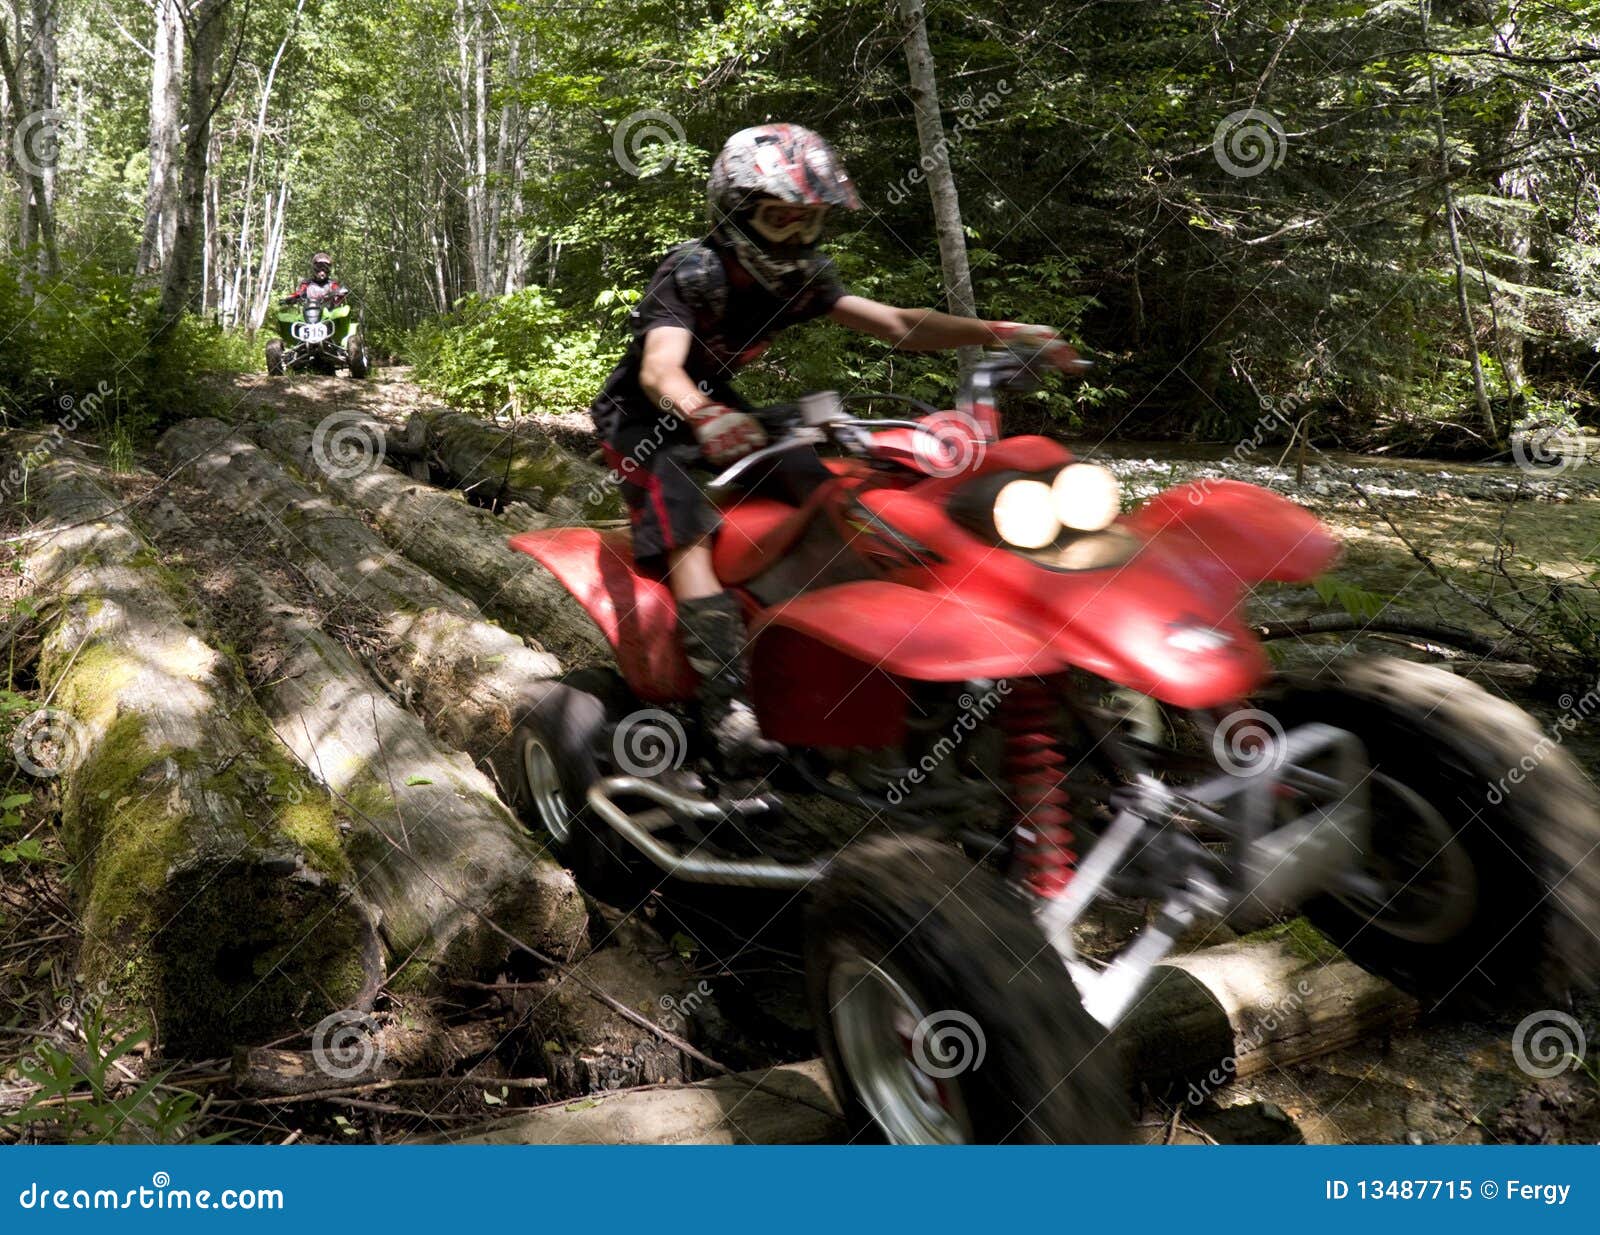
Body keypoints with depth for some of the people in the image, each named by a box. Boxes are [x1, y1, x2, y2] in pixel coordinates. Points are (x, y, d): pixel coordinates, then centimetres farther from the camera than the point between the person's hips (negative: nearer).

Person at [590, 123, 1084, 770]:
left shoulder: (798, 278, -5)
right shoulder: (693, 272, -25)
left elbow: (896, 323, -9)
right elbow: (661, 370, -41)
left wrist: (999, 332, -21)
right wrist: (705, 418, -64)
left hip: (715, 403, 7)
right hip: (645, 419, -7)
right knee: (688, 532, -29)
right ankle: (729, 703, -38)